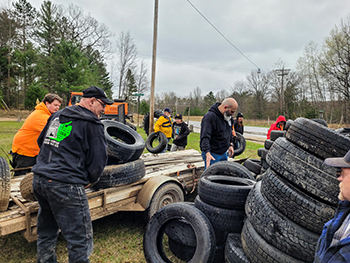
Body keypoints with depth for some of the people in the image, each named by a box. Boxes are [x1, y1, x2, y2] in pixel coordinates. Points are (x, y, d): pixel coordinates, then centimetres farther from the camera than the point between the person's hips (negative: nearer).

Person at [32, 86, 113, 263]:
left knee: (46, 232, 26)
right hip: (65, 186, -9)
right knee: (80, 239, 1)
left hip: (39, 179, 9)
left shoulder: (57, 115, 15)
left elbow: (41, 141, 26)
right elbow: (98, 159, -10)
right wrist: (90, 180, 6)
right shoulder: (91, 124, -9)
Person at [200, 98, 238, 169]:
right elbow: (205, 137, -29)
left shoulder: (228, 116, 7)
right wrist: (208, 153, -40)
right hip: (212, 155, -8)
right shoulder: (210, 117, -21)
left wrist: (230, 144, 13)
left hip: (223, 153, 8)